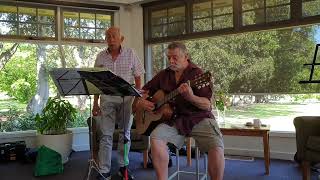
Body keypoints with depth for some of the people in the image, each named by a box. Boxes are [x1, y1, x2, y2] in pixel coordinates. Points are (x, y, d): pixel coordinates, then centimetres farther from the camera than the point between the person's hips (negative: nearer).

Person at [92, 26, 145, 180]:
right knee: (106, 135, -3)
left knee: (125, 133, 8)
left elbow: (138, 77, 4)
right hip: (107, 98, 0)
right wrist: (95, 103, 6)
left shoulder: (130, 54, 3)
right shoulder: (101, 57, 6)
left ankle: (123, 166, 22)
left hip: (127, 97, 0)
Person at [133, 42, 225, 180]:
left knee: (216, 146, -28)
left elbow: (207, 106, -10)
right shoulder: (163, 75, 13)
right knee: (155, 137, -25)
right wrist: (140, 102, 1)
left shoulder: (197, 74, -3)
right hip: (174, 119, 4)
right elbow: (145, 91, 23)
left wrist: (190, 97, -29)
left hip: (199, 119, -3)